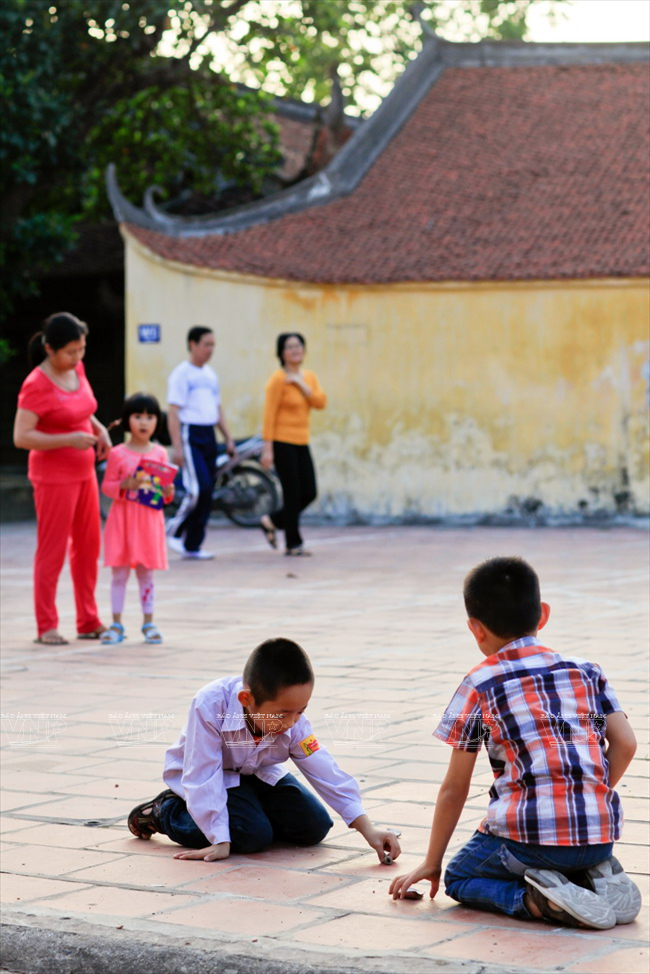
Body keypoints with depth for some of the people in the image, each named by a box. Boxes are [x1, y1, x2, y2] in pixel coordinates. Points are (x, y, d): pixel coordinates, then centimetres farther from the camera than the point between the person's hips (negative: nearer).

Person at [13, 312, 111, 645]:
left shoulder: (76, 370, 4)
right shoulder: (36, 385, -18)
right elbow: (22, 437, -21)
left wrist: (98, 429, 3)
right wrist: (70, 439, -26)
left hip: (84, 472, 8)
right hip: (53, 477, -8)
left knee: (88, 548, 12)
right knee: (52, 552, -1)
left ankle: (88, 622, 22)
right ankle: (46, 627, 8)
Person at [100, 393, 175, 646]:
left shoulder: (160, 454, 4)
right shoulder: (118, 454, -4)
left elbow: (165, 490, 12)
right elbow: (106, 485, -3)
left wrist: (168, 491, -10)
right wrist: (125, 485, -20)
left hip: (150, 520, 2)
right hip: (123, 519, -2)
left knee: (146, 572, 7)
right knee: (120, 572, 1)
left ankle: (149, 623, 14)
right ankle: (116, 624, 7)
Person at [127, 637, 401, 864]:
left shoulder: (293, 722, -23)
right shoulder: (210, 707, -38)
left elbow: (326, 773, -21)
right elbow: (203, 778, -34)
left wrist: (368, 830, -26)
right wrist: (220, 842, -34)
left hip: (258, 774, 5)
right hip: (213, 776, -5)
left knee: (314, 826, -8)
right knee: (254, 835, -26)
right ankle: (165, 811, -5)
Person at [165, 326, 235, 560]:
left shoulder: (210, 374, 16)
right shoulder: (182, 374, -6)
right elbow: (173, 412, -11)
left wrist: (228, 438, 16)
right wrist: (177, 446, -18)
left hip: (209, 435, 7)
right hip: (190, 434, -7)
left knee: (207, 493, 4)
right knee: (199, 488, -18)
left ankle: (192, 545, 10)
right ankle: (174, 531, -1)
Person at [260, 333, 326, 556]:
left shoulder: (309, 377, 11)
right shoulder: (278, 379, -10)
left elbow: (321, 403, -3)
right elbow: (269, 414, -13)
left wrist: (301, 385, -13)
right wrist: (267, 448, -17)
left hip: (301, 443, 7)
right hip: (282, 442, -7)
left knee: (309, 494, 4)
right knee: (292, 493, -4)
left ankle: (272, 521, 23)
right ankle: (293, 544, 7)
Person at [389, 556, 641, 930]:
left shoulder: (478, 686, 4)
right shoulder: (586, 670, 14)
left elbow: (454, 790, 7)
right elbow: (625, 744, 5)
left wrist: (432, 864, 17)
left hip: (528, 835, -5)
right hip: (600, 835, 5)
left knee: (460, 878, 21)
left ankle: (537, 899, -9)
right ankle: (598, 878, 3)